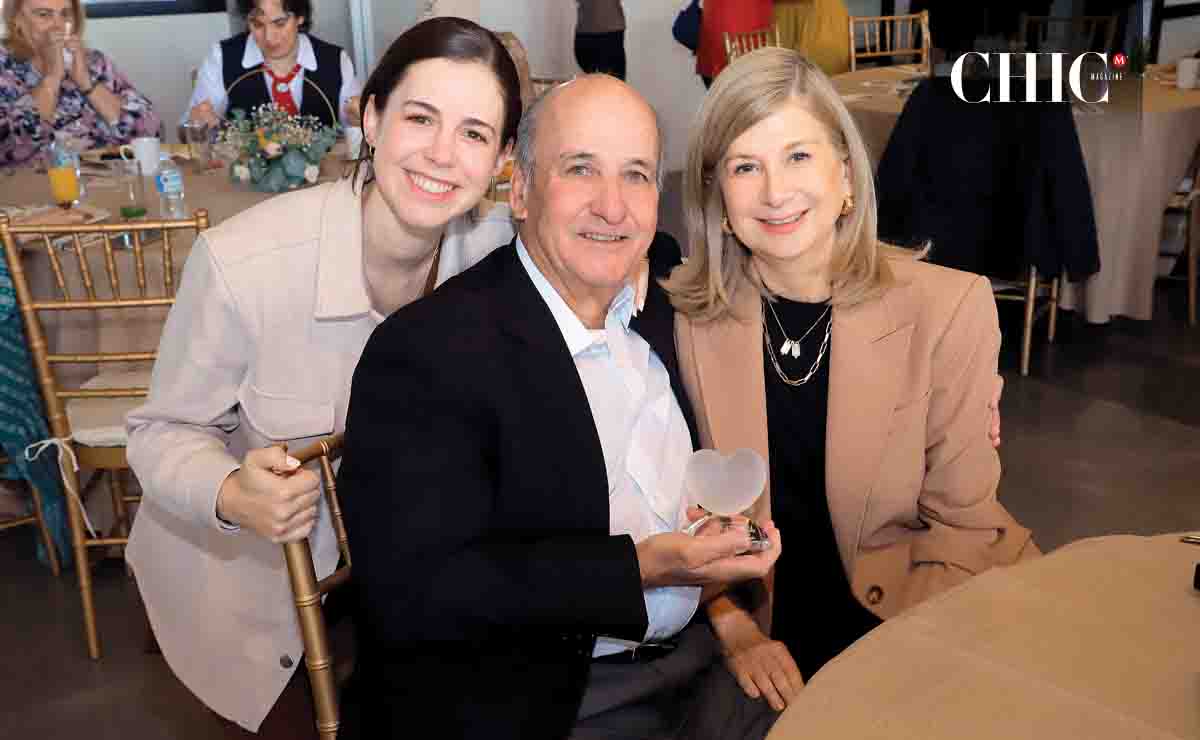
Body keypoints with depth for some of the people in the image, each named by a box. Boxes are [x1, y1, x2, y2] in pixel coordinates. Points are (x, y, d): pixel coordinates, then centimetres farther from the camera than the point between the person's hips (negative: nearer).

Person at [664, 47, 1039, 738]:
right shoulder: (686, 313, -9)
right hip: (770, 626, 1)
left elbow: (961, 525, -8)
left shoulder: (950, 308, -14)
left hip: (917, 616, 0)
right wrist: (734, 630, -10)